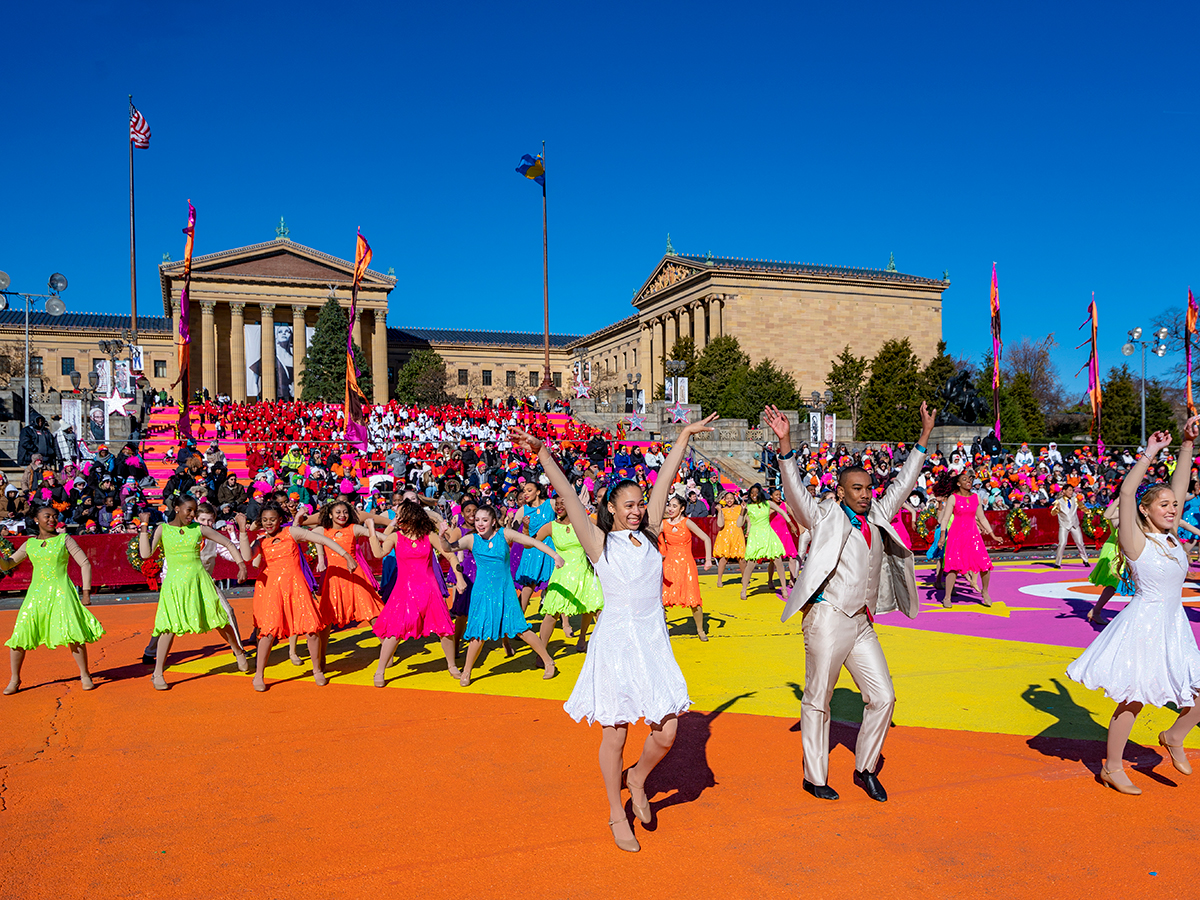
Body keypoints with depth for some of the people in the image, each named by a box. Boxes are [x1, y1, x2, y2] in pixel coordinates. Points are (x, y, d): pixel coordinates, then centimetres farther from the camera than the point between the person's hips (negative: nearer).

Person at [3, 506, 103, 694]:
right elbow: (6, 565, 16)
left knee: (72, 632, -14)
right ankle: (14, 680, 15)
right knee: (20, 634, -3)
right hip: (36, 592, 3)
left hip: (61, 593, -3)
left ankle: (85, 676, -1)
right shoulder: (30, 544, 11)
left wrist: (86, 592, -3)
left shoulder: (64, 539, 2)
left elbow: (85, 564, 1)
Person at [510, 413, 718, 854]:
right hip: (616, 640, -4)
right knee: (615, 734, 6)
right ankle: (616, 813, 28)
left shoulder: (649, 535, 7)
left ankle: (636, 779, 31)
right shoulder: (599, 543, -3)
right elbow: (568, 497, -11)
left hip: (654, 640, 4)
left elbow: (665, 480, 9)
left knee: (666, 733, -1)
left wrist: (685, 435, 14)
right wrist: (542, 453, -19)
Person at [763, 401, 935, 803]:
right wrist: (785, 444, -31)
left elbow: (903, 483, 20)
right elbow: (794, 491, -18)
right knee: (817, 701, 3)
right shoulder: (826, 518, -4)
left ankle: (865, 769, 25)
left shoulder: (877, 517, 14)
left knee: (883, 697, 7)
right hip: (828, 619, -6)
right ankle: (814, 777, 16)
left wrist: (924, 436, 18)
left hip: (862, 623, 7)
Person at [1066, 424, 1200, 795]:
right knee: (1133, 699, 2)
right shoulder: (1136, 541, -14)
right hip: (1144, 623, -7)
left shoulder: (1170, 535, 4)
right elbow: (1127, 492, -28)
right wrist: (1150, 454, -26)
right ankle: (1112, 768, 17)